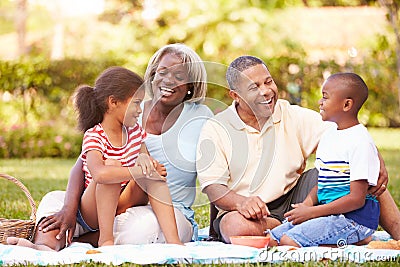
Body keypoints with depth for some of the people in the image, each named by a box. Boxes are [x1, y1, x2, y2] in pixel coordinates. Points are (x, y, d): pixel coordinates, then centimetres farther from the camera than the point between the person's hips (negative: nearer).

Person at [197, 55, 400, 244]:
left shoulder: (293, 116, 5)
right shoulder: (215, 130, -5)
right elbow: (213, 188, -12)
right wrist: (242, 202, -34)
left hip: (294, 197, 4)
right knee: (235, 227, -40)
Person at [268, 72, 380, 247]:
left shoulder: (360, 142, -15)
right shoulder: (328, 136, 14)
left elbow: (357, 199, -19)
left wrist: (312, 212, -18)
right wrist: (307, 204, -2)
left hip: (354, 218, -9)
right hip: (328, 212, 9)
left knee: (289, 242, -24)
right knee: (272, 239, -3)